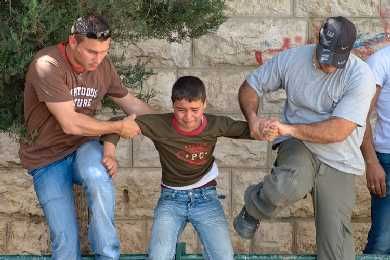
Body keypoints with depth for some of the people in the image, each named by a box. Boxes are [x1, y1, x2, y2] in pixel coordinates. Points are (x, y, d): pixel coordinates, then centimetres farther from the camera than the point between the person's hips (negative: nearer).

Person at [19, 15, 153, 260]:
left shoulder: (103, 65, -2)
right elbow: (70, 124, -24)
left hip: (83, 147, 3)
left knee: (98, 177, -34)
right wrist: (119, 127, -14)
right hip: (48, 158, -3)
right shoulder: (47, 66, -22)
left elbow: (132, 103, 14)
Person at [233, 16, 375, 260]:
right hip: (297, 147, 0)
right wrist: (253, 118, -15)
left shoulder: (361, 76, -16)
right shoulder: (292, 58, -7)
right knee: (290, 185, -35)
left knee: (335, 237, -5)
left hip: (338, 162, 0)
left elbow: (339, 130, -23)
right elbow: (250, 86, 5)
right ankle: (253, 208, -2)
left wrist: (290, 129, -31)